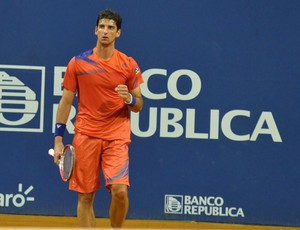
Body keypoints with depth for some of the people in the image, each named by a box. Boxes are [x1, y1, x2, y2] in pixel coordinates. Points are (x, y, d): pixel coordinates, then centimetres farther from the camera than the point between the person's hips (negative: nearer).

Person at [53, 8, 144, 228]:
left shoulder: (128, 65, 2)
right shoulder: (78, 63, 2)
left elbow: (139, 106, 9)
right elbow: (66, 101, 7)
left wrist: (129, 99, -15)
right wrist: (58, 140, 3)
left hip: (117, 136, -1)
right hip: (85, 135, 1)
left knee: (120, 190, -16)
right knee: (85, 196, 2)